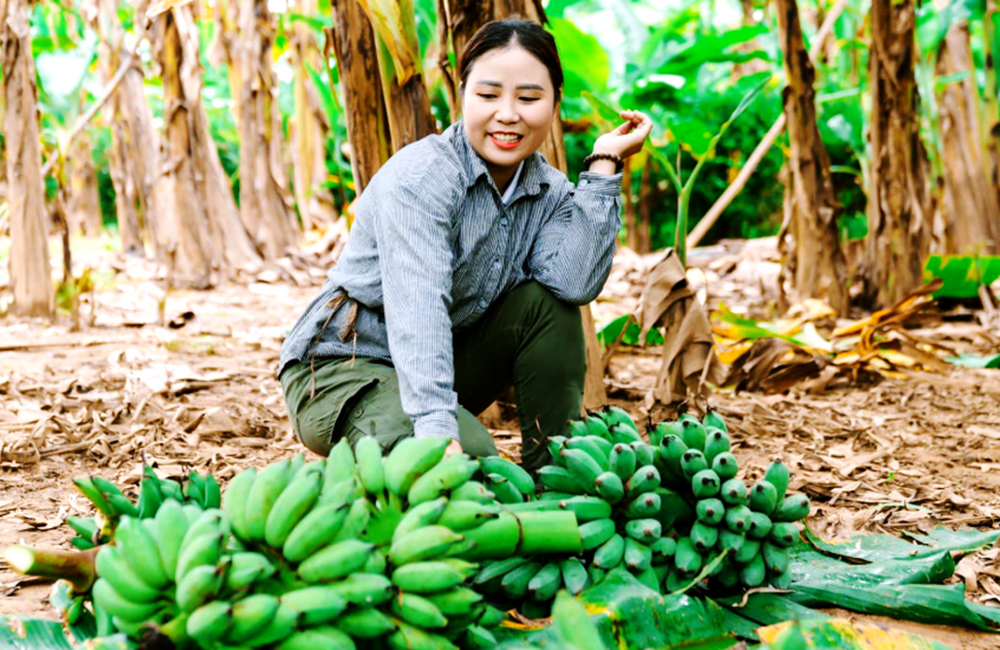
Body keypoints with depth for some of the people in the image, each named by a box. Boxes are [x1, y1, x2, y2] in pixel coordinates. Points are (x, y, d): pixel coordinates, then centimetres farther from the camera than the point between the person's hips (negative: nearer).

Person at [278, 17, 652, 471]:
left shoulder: (549, 191, 0)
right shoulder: (420, 179, -21)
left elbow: (575, 284, -21)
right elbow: (418, 310, -36)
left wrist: (603, 164, -17)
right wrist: (436, 427, -48)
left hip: (446, 364, 7)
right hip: (340, 368, -7)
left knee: (547, 302, -12)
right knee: (469, 454, -32)